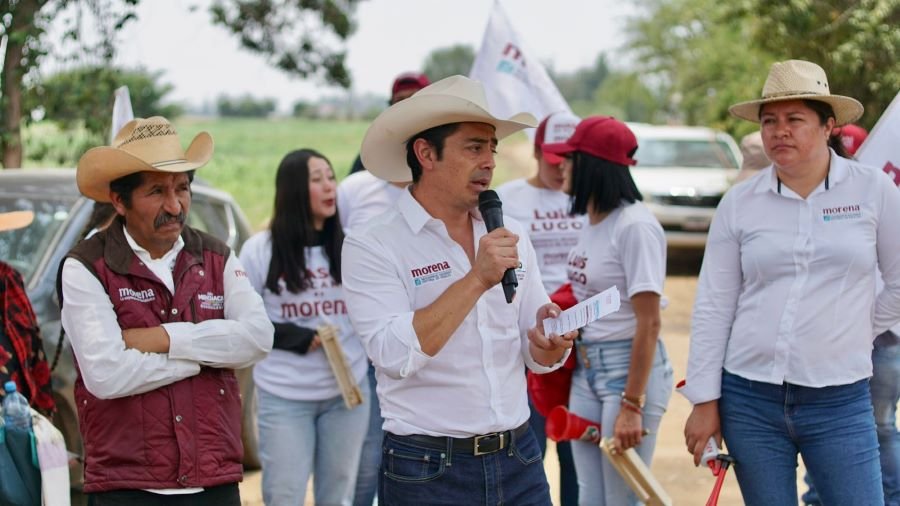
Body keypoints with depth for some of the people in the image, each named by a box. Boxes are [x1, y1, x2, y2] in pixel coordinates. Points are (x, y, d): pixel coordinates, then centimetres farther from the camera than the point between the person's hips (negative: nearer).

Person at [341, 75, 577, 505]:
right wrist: (477, 279, -21)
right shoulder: (371, 249, -8)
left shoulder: (509, 235, 6)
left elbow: (537, 357, 10)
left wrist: (548, 345, -12)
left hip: (519, 460, 4)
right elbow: (395, 354, -21)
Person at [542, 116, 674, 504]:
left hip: (629, 368, -8)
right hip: (585, 369, 8)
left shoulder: (634, 226, -17)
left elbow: (648, 323, -19)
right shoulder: (592, 222, 8)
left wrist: (631, 406, -20)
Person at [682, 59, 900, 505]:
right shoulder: (739, 203, 2)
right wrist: (704, 400, 1)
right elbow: (713, 308, 3)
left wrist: (860, 330, 8)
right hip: (749, 399, 2)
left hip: (839, 401, -1)